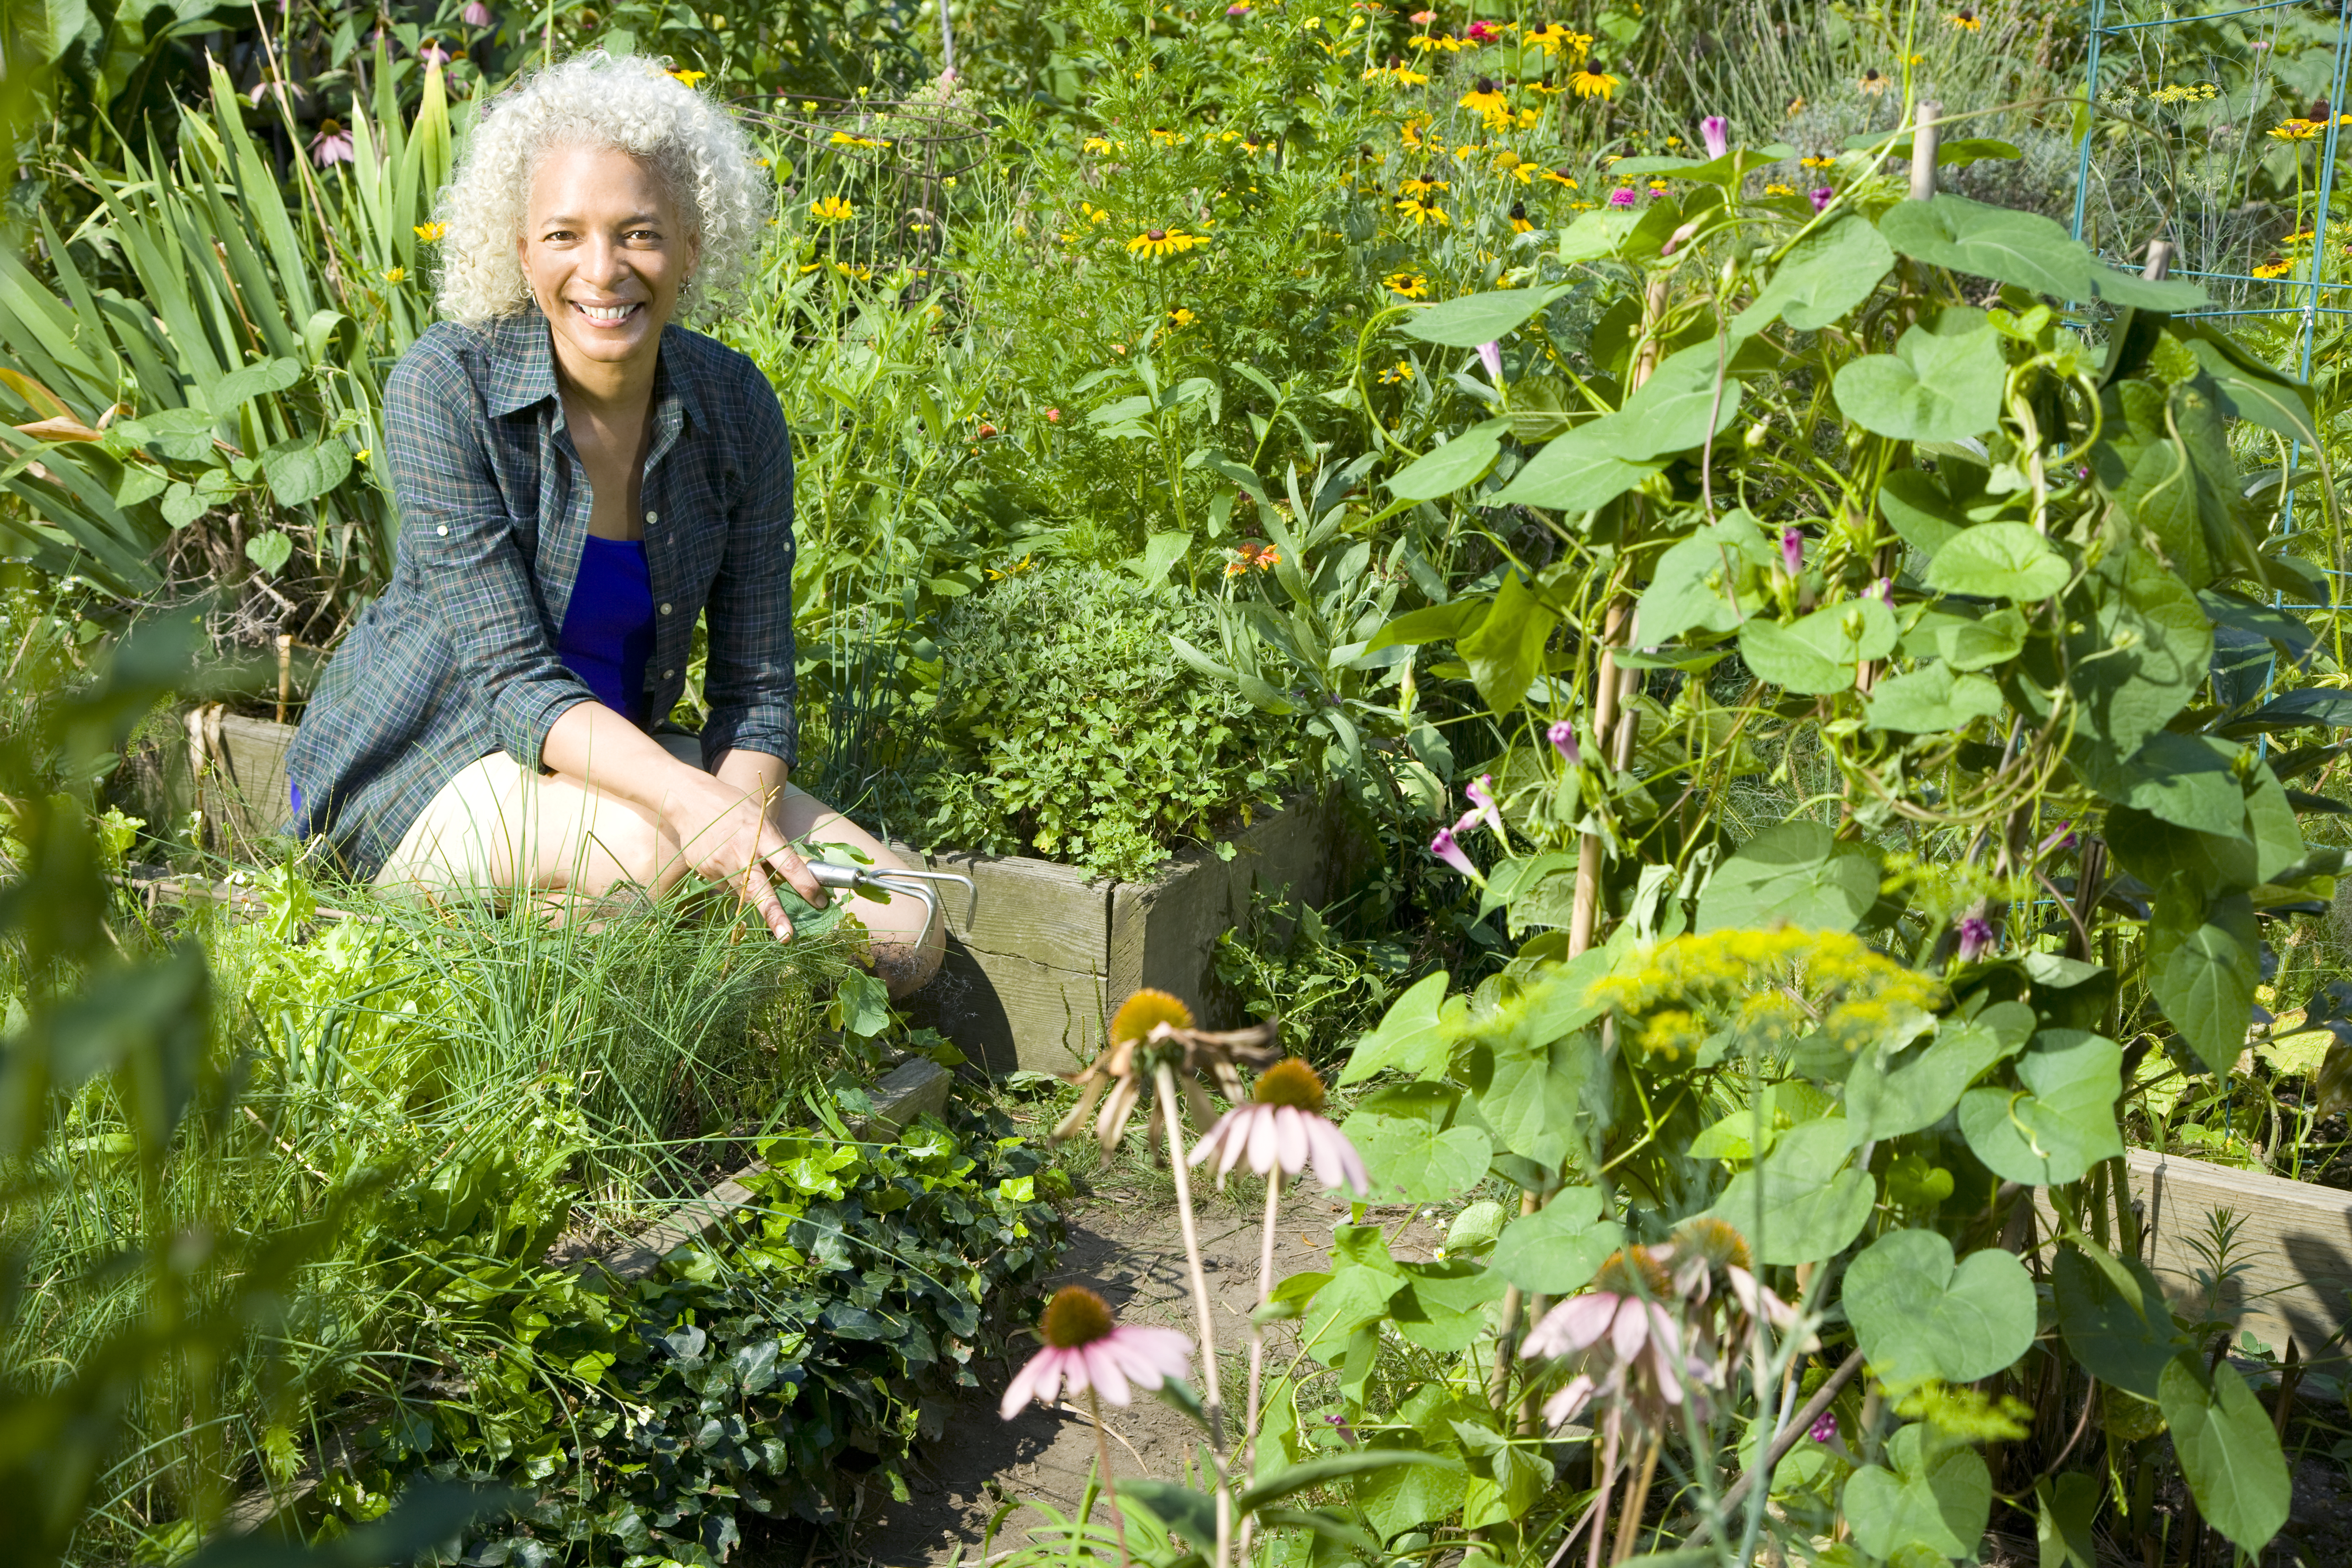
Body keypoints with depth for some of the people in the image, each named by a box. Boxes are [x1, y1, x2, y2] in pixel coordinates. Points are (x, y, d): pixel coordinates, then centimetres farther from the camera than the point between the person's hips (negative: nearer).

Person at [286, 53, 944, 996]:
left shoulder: (734, 406, -8)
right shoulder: (448, 385, -20)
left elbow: (754, 685, -5)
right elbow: (515, 678, -25)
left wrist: (745, 817, -26)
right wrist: (691, 801, -41)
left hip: (618, 754, 5)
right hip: (425, 764, -4)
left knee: (903, 934, -11)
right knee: (654, 848, -36)